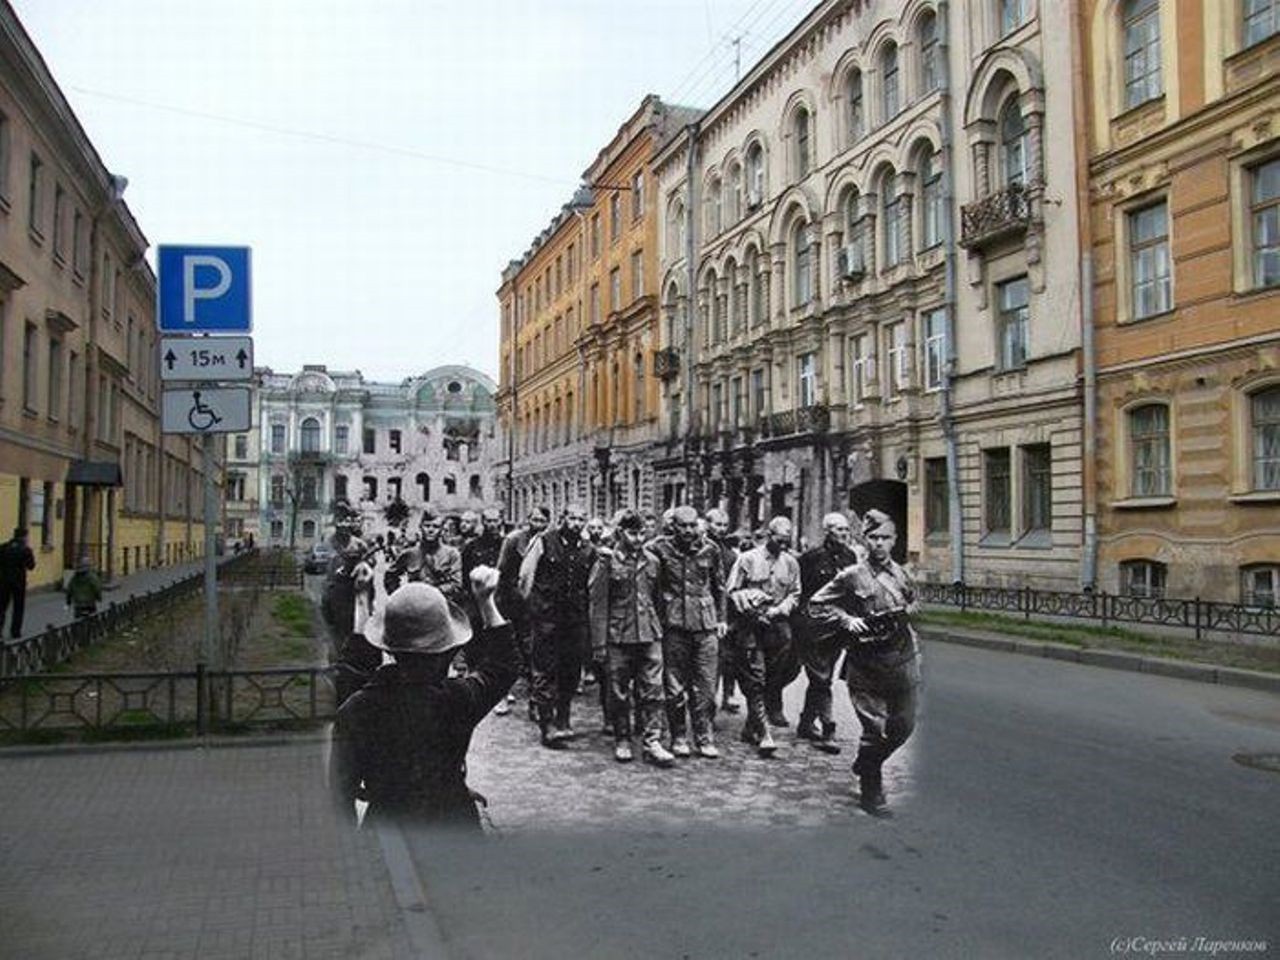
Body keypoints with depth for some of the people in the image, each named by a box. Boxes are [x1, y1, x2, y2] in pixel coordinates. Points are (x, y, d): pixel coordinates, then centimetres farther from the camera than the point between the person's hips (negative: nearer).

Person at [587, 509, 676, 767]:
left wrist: (659, 628, 10)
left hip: (649, 635, 3)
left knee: (652, 691, 0)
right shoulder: (607, 562, -3)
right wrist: (599, 644, -7)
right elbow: (598, 605, -4)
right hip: (618, 637, -3)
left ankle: (652, 742, 5)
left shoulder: (651, 561, 8)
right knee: (618, 693, 6)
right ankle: (622, 740, 20)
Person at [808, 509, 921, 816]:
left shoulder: (901, 574, 7)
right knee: (875, 728, -3)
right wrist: (846, 620, -14)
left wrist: (906, 611, 5)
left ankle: (865, 764, 35)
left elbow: (913, 602, 27)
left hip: (903, 661, 5)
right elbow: (816, 605, -2)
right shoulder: (852, 576, -6)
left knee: (904, 725, 10)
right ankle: (871, 793, 14)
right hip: (867, 663, -5)